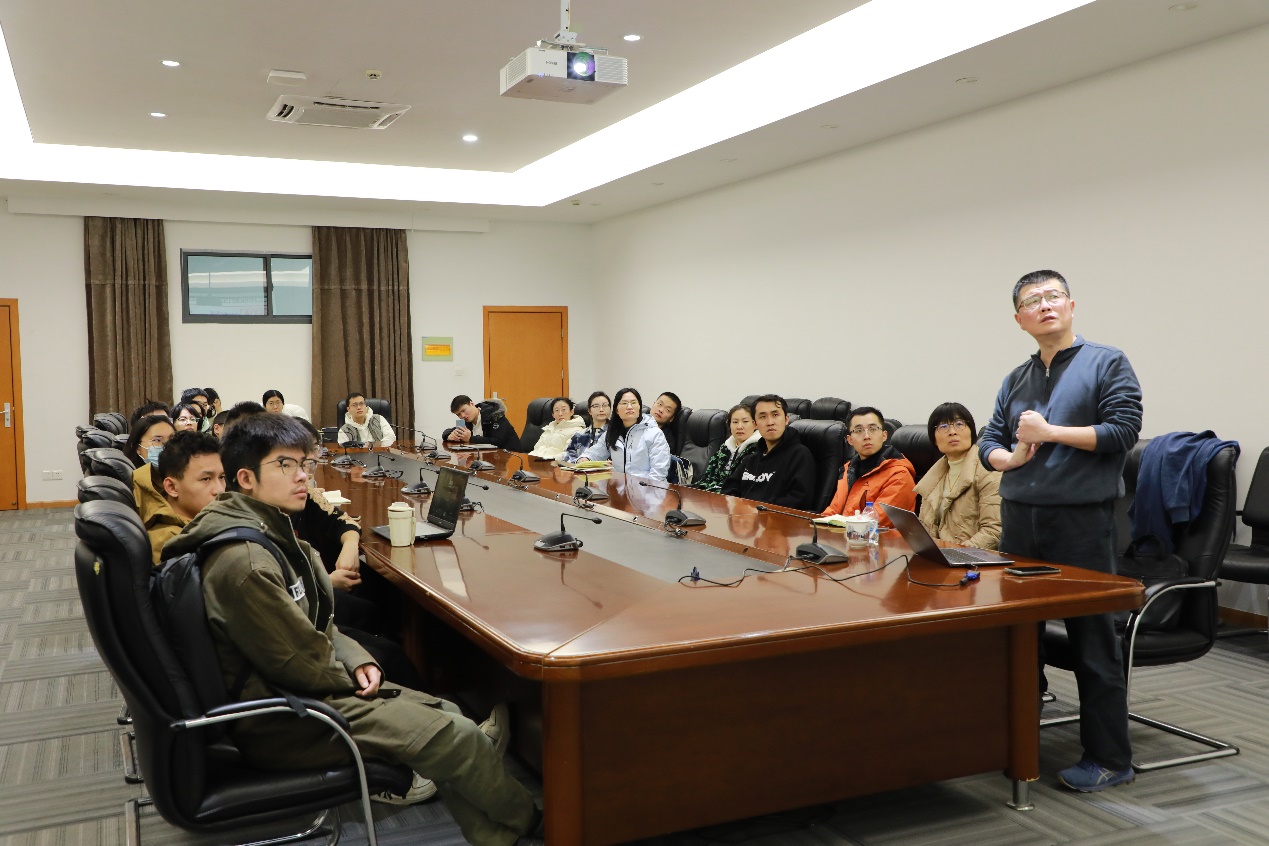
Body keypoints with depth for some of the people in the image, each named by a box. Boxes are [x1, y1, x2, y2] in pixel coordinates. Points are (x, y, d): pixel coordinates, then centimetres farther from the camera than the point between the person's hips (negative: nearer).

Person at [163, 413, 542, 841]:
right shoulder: (243, 561, -26)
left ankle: (495, 834, 13)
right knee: (454, 736, -10)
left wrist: (356, 660, -2)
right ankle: (526, 822, 13)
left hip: (290, 689, 10)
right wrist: (355, 677, -6)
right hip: (280, 718, -10)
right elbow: (299, 664, -23)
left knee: (447, 714, 6)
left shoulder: (269, 530, 6)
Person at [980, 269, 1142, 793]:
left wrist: (1049, 432, -12)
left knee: (1093, 641, -1)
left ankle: (1109, 759, 10)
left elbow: (1123, 430, -11)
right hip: (1019, 519, 6)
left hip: (1081, 520, -6)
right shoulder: (1016, 380, 15)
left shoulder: (1107, 364, -1)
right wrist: (1008, 457, -8)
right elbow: (988, 441, 14)